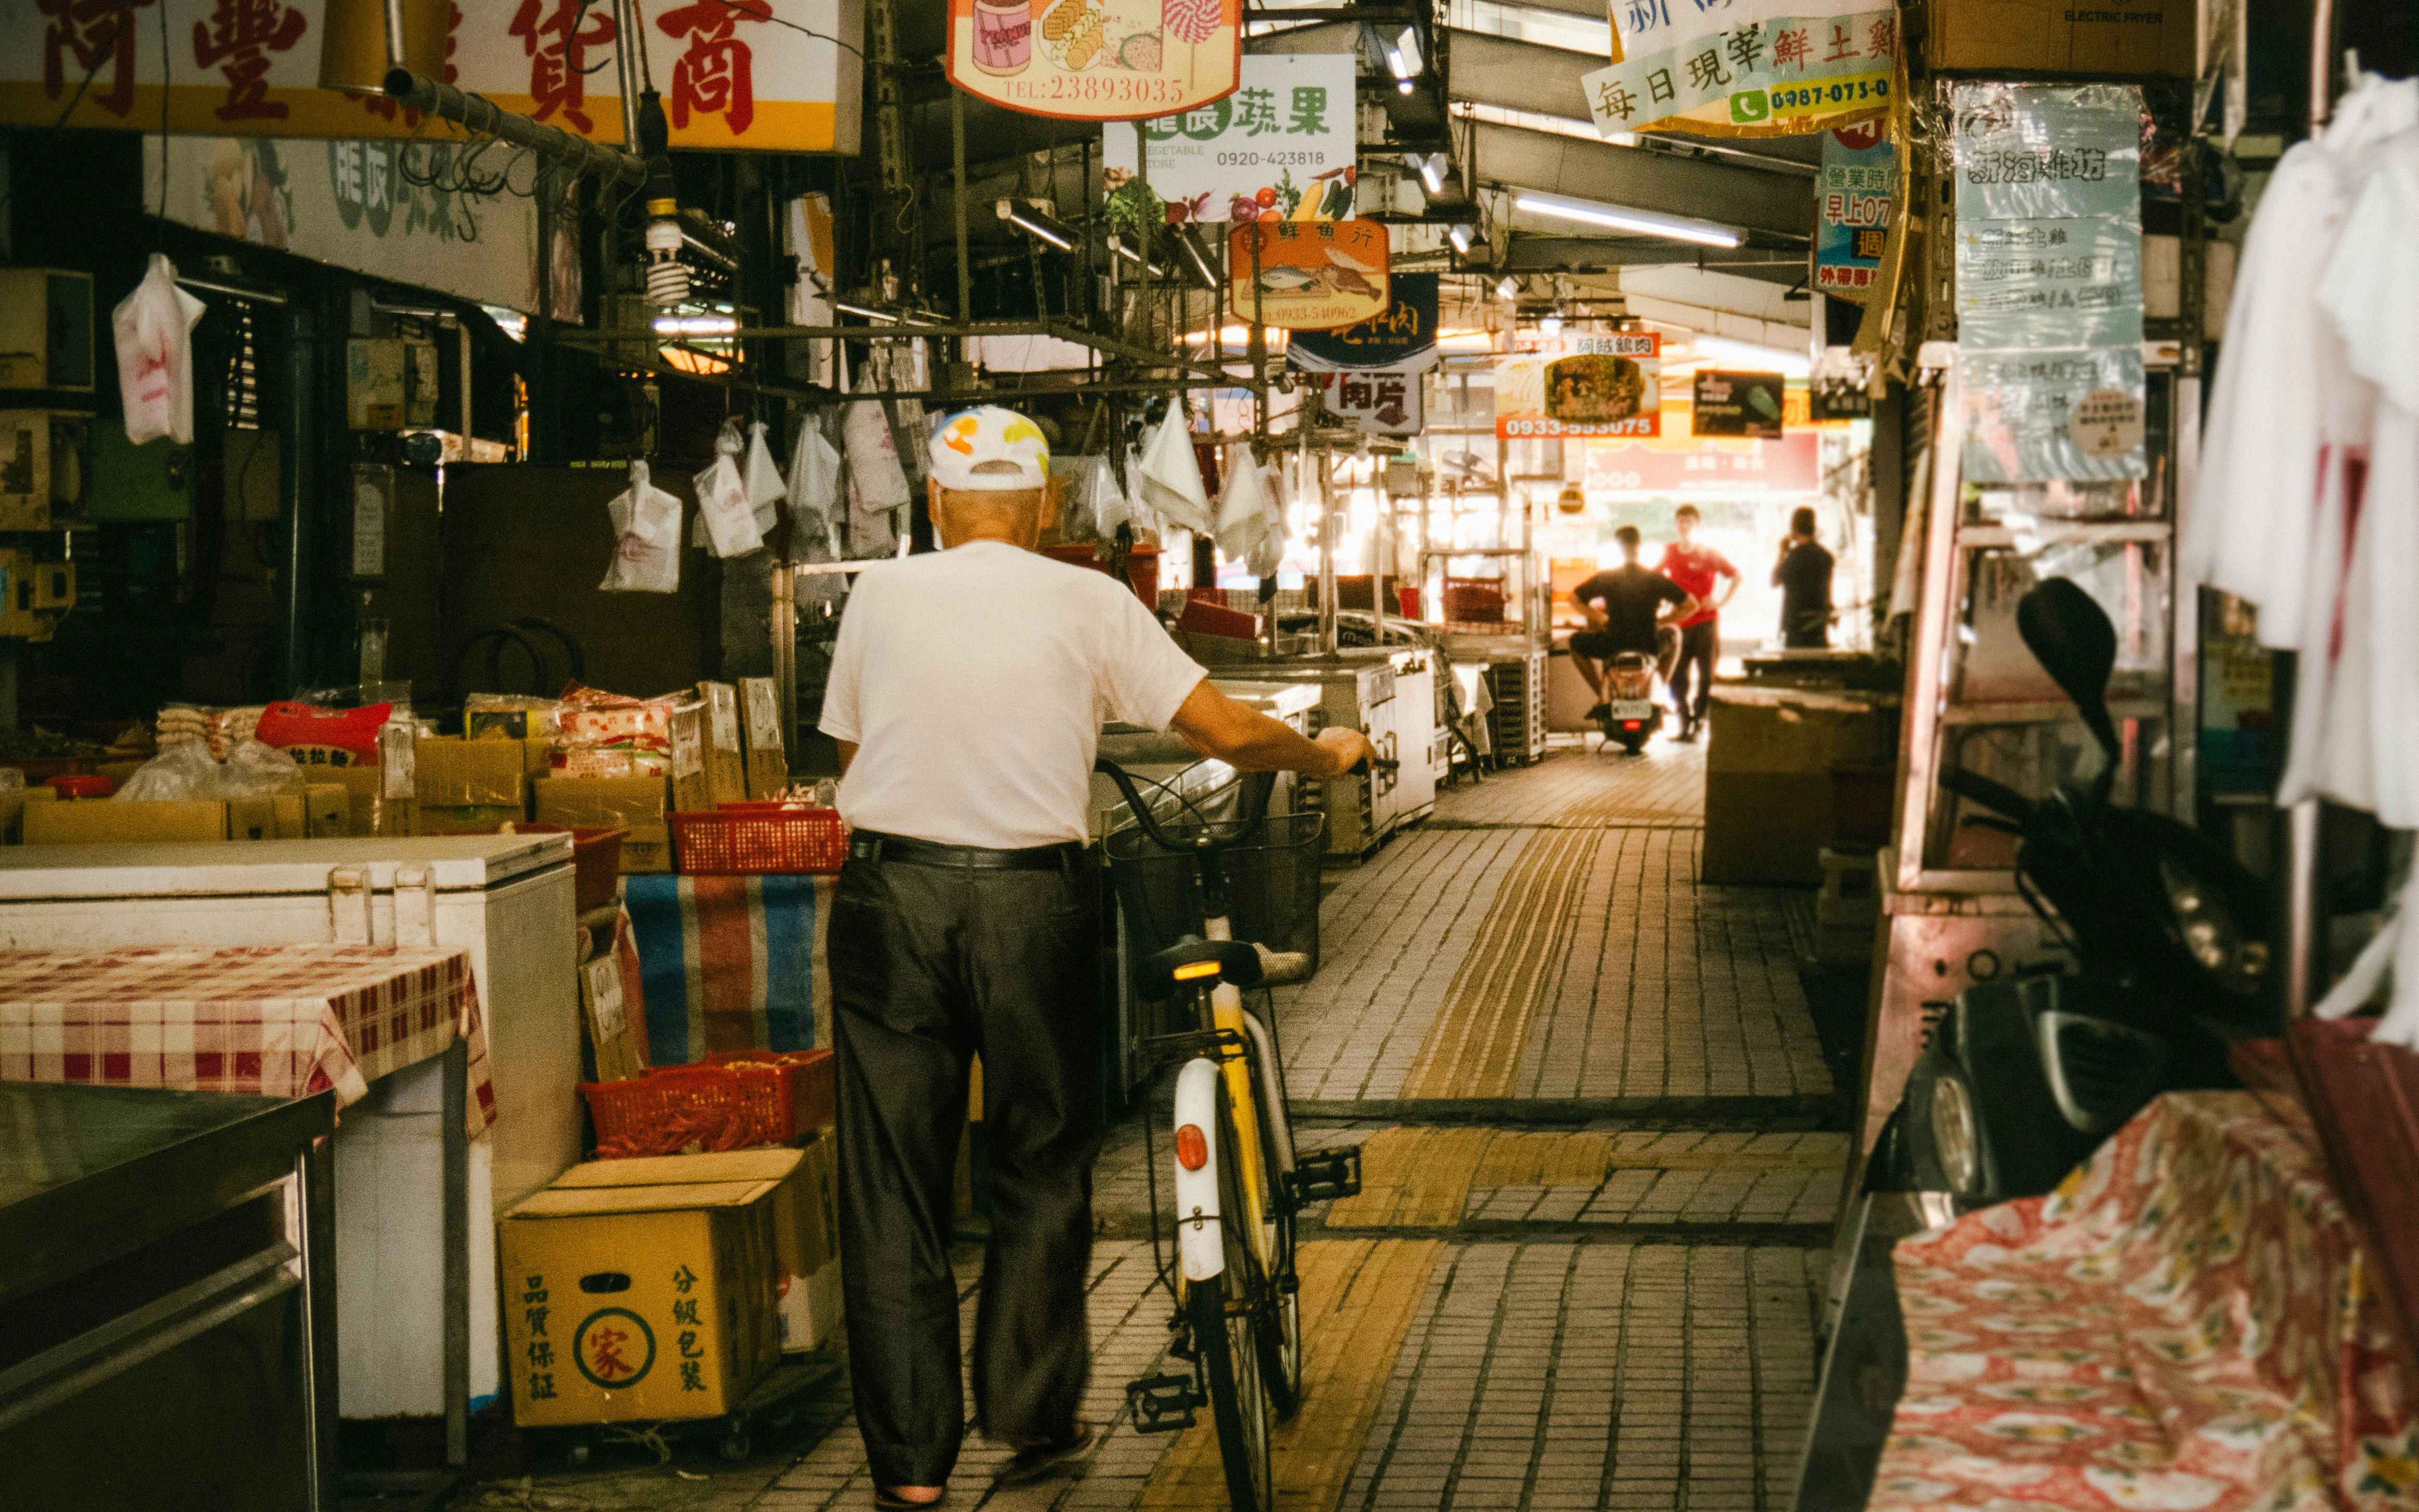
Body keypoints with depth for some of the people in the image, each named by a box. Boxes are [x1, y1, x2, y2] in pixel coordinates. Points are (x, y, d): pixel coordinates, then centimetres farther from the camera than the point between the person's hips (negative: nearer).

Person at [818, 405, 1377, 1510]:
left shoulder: (881, 595, 6)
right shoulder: (1089, 603, 3)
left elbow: (847, 750, 15)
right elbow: (1230, 733, 2)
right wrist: (1326, 755, 20)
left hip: (889, 892, 1)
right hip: (1031, 899, -1)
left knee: (892, 1182, 7)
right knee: (1043, 1162, 16)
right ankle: (1032, 1416, 22)